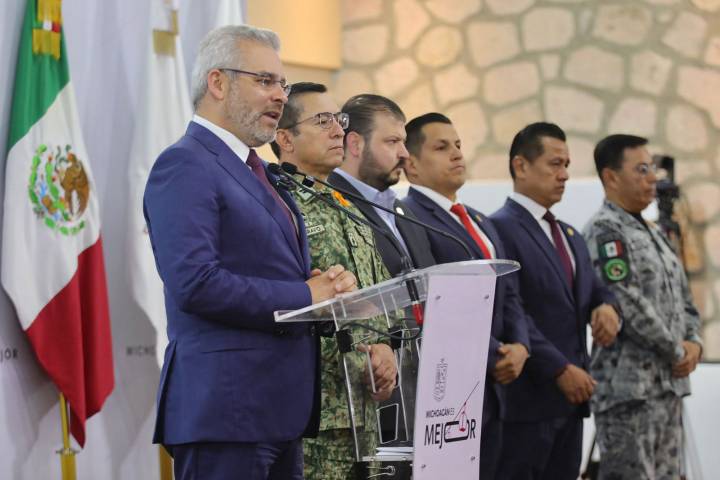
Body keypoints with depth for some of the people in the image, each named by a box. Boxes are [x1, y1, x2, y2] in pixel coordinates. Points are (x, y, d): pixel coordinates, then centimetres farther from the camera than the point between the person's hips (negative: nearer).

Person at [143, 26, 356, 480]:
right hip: (226, 408, -9)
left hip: (280, 407, 9)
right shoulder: (184, 166, -10)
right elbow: (195, 284, -22)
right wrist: (305, 296, -14)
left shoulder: (255, 171, 20)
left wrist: (329, 284, 2)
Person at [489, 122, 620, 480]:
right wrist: (560, 369, -18)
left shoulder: (571, 236, 20)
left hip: (570, 398, 8)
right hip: (526, 398, -8)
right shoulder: (500, 229, -9)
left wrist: (605, 306, -4)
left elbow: (593, 289, 21)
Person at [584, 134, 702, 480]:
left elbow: (682, 297, 21)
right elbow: (627, 305, -20)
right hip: (629, 387, -9)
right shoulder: (605, 230, -11)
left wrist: (693, 342, 1)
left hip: (668, 384, 9)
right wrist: (677, 352, -10)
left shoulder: (651, 232, 18)